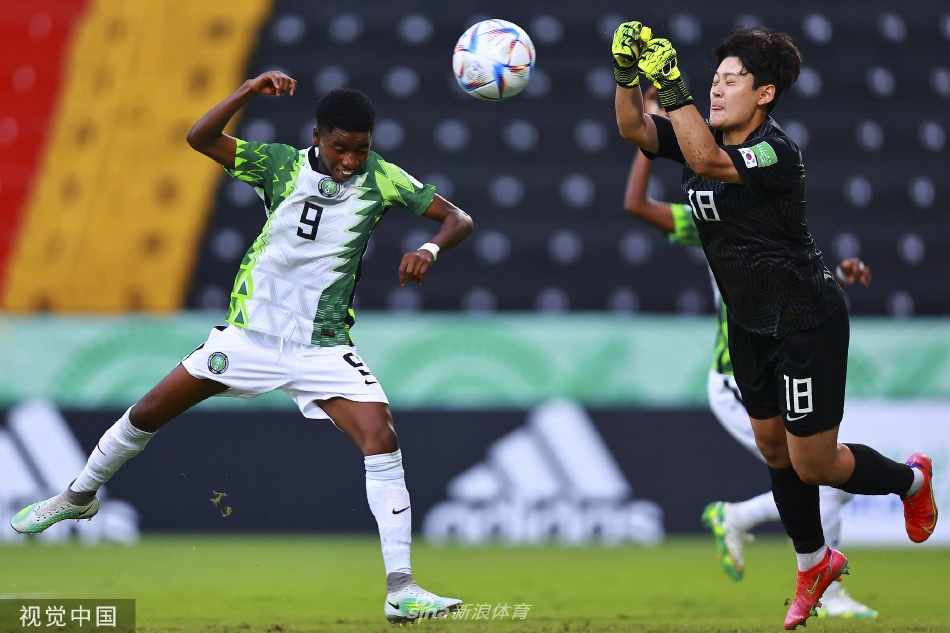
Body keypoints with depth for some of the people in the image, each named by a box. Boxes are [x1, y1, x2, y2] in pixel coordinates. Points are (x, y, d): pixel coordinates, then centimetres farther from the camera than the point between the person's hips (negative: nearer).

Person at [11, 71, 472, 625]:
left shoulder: (381, 178, -7)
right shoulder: (281, 164, -5)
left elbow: (458, 219, -7)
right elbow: (201, 138, -10)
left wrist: (430, 250, -28)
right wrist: (250, 92, -24)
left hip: (323, 346, -2)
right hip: (251, 331, 2)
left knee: (383, 441, -22)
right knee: (148, 413, 9)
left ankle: (401, 590, -19)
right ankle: (81, 496, 37)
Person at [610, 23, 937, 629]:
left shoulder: (776, 149, -25)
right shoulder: (708, 137, -1)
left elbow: (707, 162, -41)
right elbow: (636, 130, -10)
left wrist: (672, 84, -45)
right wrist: (628, 73, -27)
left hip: (807, 322, -8)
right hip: (750, 323, 8)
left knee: (814, 465, -1)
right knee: (774, 449, 16)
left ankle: (912, 479, 28)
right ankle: (815, 562, 35)